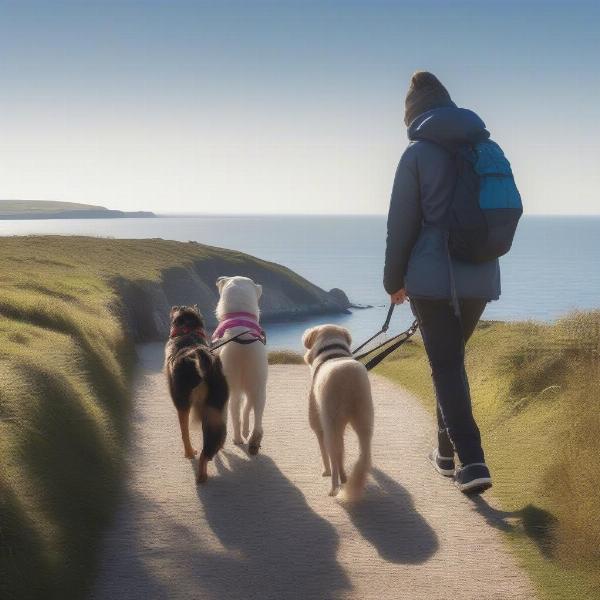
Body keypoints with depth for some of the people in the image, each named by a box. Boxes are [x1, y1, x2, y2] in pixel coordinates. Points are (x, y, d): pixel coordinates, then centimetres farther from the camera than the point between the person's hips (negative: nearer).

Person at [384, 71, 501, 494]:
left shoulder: (419, 153, -5)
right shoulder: (487, 148, 9)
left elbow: (402, 222, -3)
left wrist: (394, 279, 7)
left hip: (433, 276, -5)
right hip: (481, 276, 5)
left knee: (446, 365, -1)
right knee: (452, 357, 21)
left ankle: (472, 460, -12)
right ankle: (447, 447, 29)